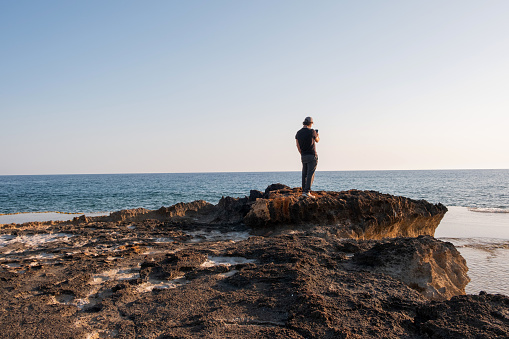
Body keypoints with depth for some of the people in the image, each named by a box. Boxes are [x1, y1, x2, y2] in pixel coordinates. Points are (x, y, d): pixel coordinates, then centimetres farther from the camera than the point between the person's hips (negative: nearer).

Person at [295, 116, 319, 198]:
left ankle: (304, 190, 15)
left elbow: (298, 146, 10)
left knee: (304, 174, 12)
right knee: (310, 174, -7)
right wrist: (318, 135, 31)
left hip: (303, 156, 6)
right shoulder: (311, 131, -10)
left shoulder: (298, 133, 5)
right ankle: (307, 192, -15)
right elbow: (317, 140, 9)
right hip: (312, 156, -6)